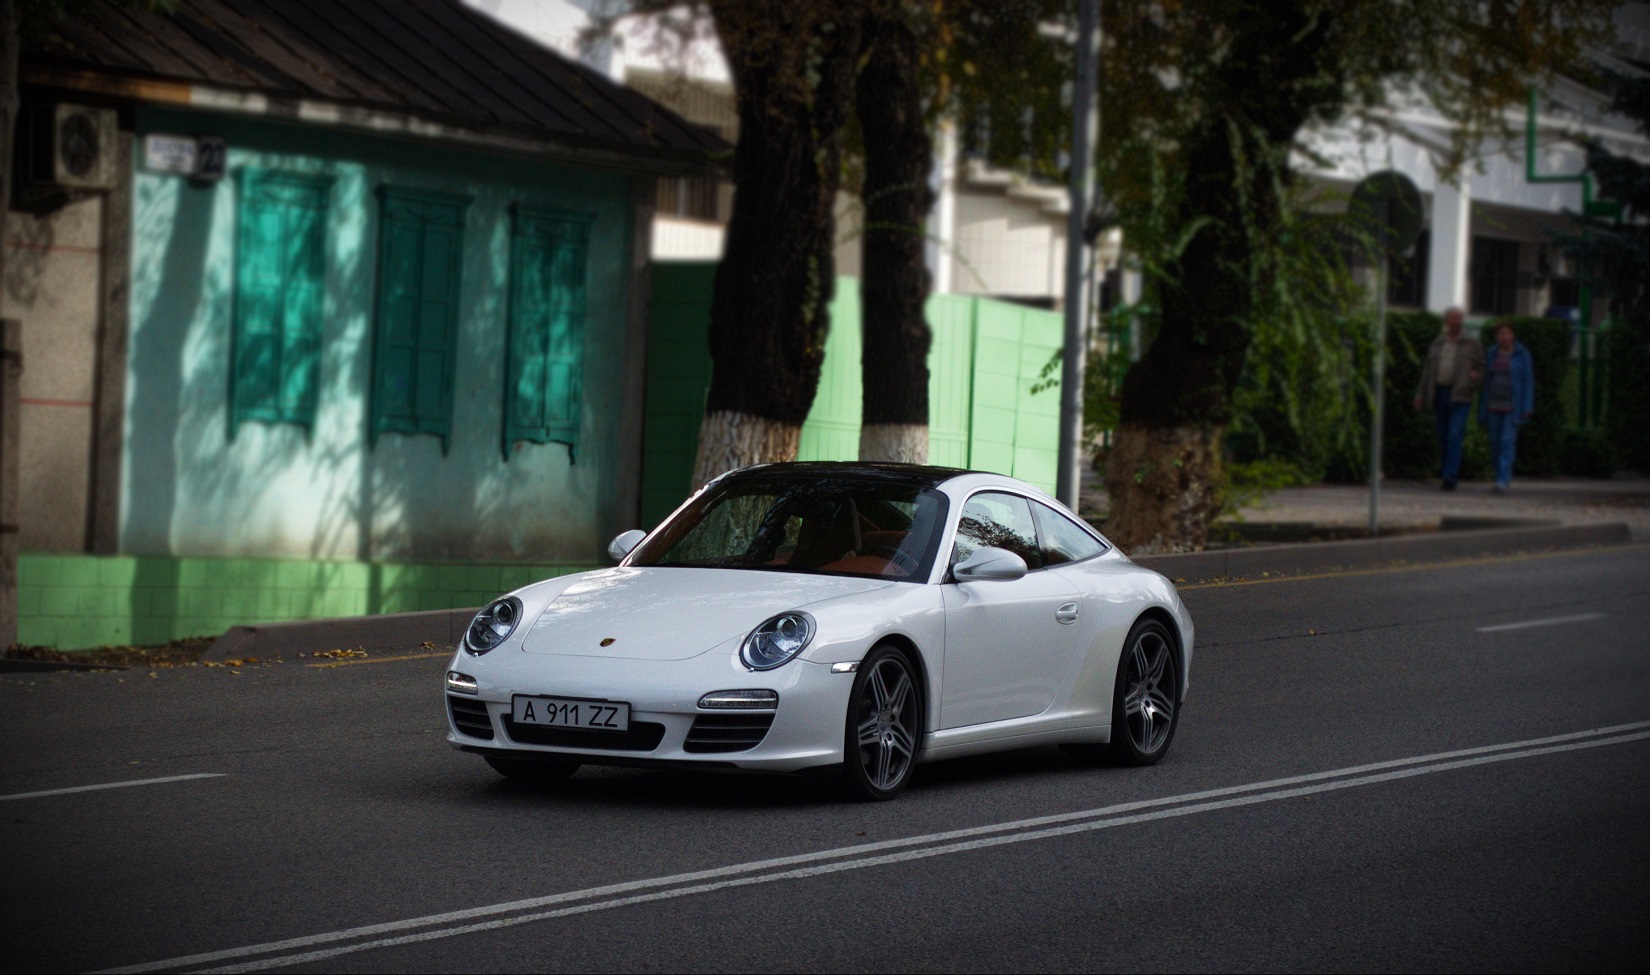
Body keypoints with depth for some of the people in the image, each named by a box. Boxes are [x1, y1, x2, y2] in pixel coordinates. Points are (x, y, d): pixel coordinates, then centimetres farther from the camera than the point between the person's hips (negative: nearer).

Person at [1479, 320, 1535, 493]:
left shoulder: (1522, 354, -5)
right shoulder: (1493, 354, 7)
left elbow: (1528, 381, -5)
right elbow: (1487, 381, 11)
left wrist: (1527, 408, -12)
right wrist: (1483, 408, 8)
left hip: (1513, 405, -4)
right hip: (1494, 405, 4)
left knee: (1508, 441, -14)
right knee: (1496, 442, 6)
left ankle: (1502, 481, -17)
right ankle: (1504, 477, 25)